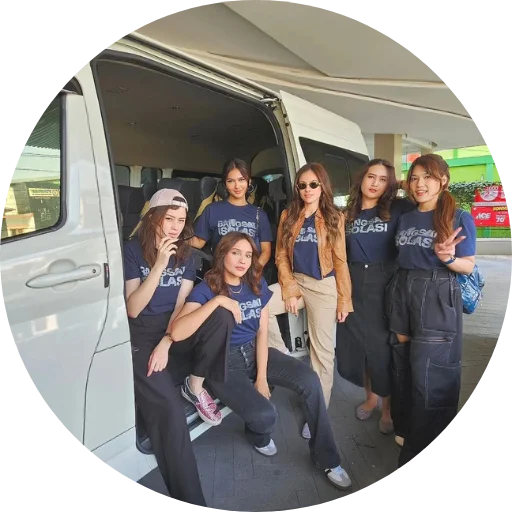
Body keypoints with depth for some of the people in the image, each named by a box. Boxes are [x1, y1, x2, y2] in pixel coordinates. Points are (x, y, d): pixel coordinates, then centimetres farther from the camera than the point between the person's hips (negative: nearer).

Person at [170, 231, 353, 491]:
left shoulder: (257, 284, 1)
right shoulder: (205, 289, -14)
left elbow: (262, 332, 0)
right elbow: (177, 332, -30)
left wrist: (262, 377, -8)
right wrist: (216, 301, -35)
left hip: (255, 352, 5)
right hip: (224, 363, -4)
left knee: (310, 380, -16)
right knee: (265, 415, -25)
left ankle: (326, 458, 3)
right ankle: (258, 435, 16)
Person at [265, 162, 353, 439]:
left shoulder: (334, 218, -1)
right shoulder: (288, 216, 5)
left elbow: (340, 261, -2)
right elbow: (281, 256, 3)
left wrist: (344, 299, -5)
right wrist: (289, 291, -7)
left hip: (324, 287, -3)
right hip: (295, 281, 3)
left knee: (322, 351, 3)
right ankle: (282, 357, 0)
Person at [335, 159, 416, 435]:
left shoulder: (398, 209, -3)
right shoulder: (348, 213, 7)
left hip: (384, 284, -3)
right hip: (353, 284, 4)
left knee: (383, 345, 5)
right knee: (356, 343, 12)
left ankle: (388, 408, 26)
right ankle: (371, 396, 35)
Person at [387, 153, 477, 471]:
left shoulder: (459, 218, -6)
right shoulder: (405, 219, 10)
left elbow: (468, 266, -5)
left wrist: (447, 258, -24)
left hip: (438, 297, -6)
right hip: (403, 292, 6)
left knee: (429, 376, -1)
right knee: (404, 368, 15)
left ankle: (423, 452, 16)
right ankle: (407, 429, 36)